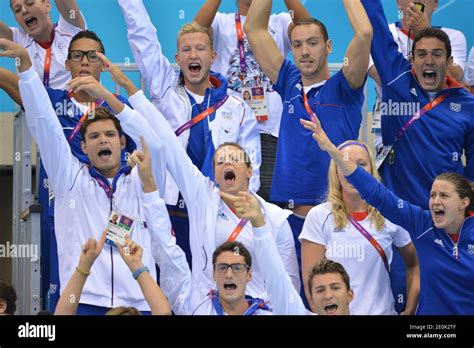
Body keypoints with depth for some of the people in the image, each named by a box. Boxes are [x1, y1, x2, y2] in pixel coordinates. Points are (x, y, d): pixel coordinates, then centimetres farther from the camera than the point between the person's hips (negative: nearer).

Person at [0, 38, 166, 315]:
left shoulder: (139, 182, 12)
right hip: (83, 301, 0)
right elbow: (43, 124, 5)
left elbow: (155, 143, -6)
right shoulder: (71, 178, 13)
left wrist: (107, 96, -16)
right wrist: (25, 61, -5)